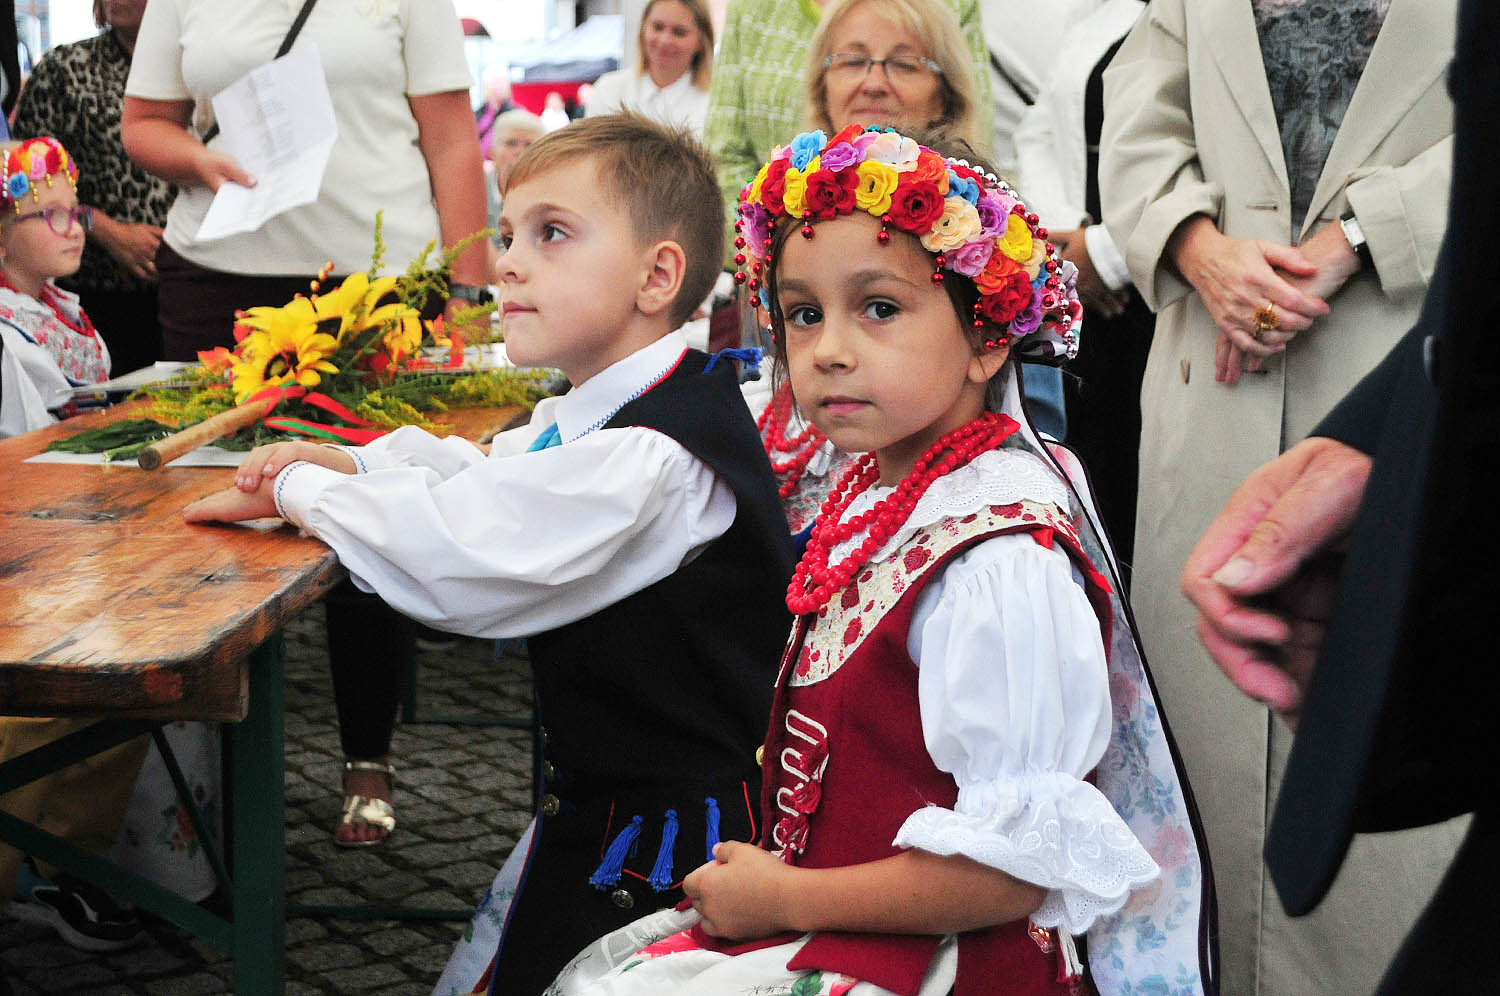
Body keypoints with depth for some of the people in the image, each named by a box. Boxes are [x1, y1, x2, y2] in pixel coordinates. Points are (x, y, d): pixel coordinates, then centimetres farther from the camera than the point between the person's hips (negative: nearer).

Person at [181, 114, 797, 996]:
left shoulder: (656, 459, -27)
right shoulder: (587, 418, 7)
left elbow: (454, 556, -34)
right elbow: (484, 469, 23)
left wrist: (297, 490, -18)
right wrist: (350, 465, 2)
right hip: (595, 808, 9)